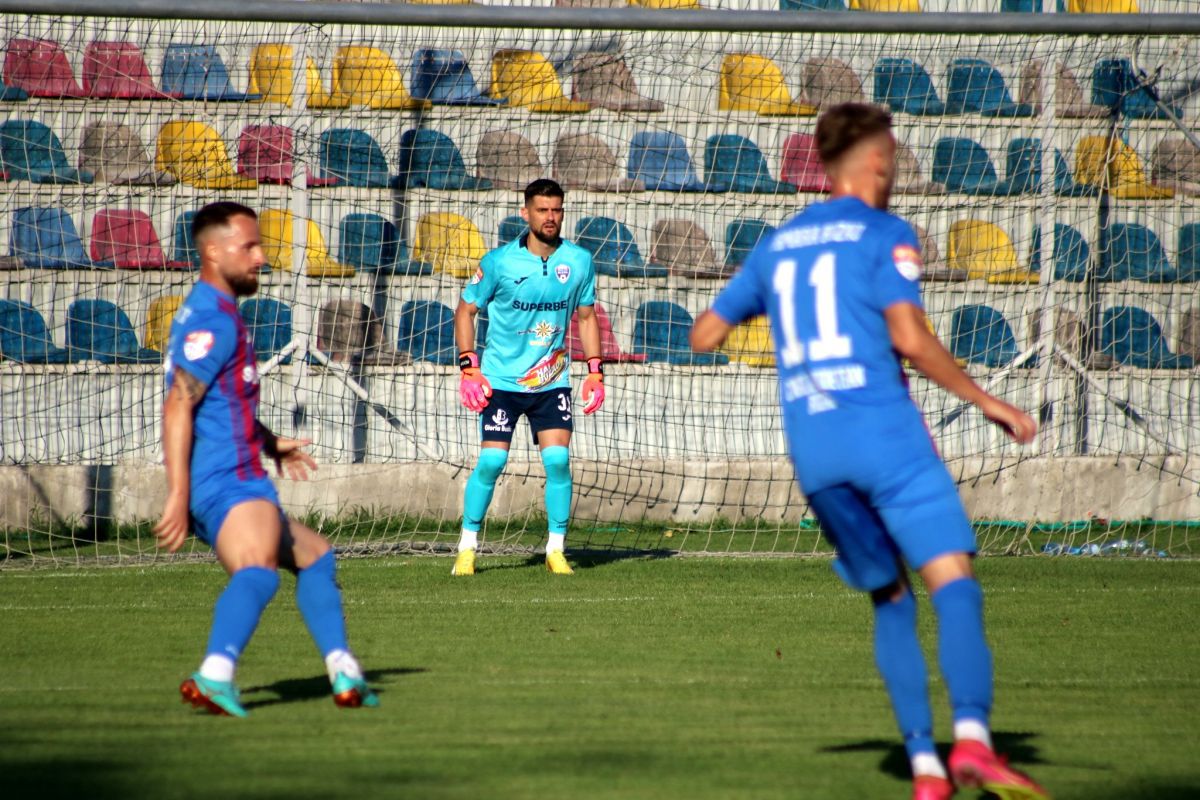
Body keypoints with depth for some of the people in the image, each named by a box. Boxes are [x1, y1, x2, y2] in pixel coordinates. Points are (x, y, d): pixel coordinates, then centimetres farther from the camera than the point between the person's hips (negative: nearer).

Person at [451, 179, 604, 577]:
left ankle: (556, 550, 2)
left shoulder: (579, 261, 0)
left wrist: (594, 371, 4)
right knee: (491, 462, -8)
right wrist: (468, 367, -9)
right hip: (501, 379, -2)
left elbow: (586, 316, 12)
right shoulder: (499, 261, -8)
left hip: (553, 381, 2)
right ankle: (467, 548, 6)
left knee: (558, 460, -9)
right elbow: (465, 310, 0)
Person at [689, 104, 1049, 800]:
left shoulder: (777, 245, 19)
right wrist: (987, 402, -4)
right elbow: (909, 337, -12)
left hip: (812, 452, 6)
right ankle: (972, 736, -34)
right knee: (954, 583, -13)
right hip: (884, 432, -6)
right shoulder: (885, 233, 1)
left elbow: (704, 336, 25)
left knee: (892, 600, 15)